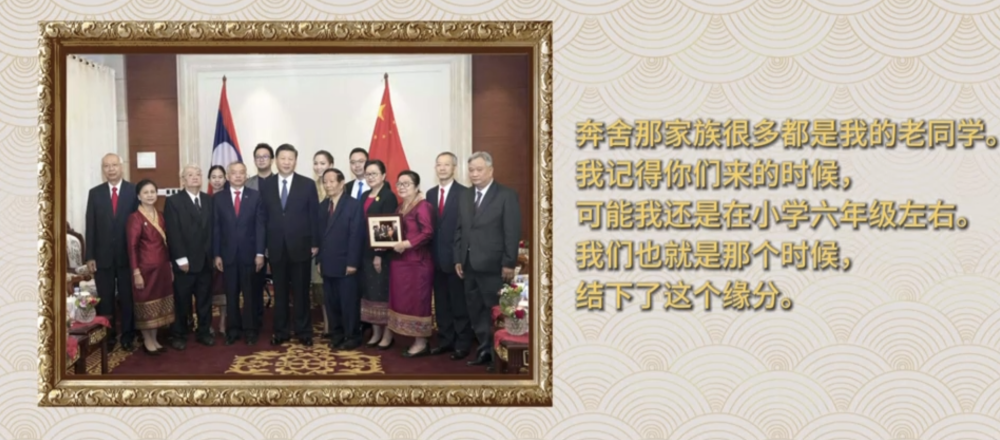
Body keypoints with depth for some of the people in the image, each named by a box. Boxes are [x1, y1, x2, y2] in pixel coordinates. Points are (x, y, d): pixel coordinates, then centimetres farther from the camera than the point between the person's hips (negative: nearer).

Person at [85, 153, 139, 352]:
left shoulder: (134, 191, -1)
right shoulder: (95, 193, 5)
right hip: (102, 256, 2)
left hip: (127, 255, -2)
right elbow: (90, 226, 3)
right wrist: (90, 256, -2)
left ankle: (127, 337, 18)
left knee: (128, 298, 7)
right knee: (105, 300, 8)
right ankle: (108, 337, 20)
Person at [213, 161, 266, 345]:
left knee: (250, 294, 6)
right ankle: (233, 330, 16)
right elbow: (216, 228, 3)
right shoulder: (218, 198, 5)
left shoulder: (255, 196, 2)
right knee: (231, 295, 7)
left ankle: (250, 330, 15)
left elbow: (260, 226, -2)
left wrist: (260, 253, -7)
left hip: (249, 253, -1)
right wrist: (216, 254, -2)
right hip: (228, 254, 1)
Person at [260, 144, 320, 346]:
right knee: (280, 292, 9)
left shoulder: (308, 184, 0)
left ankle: (303, 332, 16)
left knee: (301, 292, 6)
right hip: (276, 247, 2)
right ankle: (281, 331, 18)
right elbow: (264, 217, 5)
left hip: (300, 246, -2)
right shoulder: (266, 186, 6)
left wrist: (315, 243, -4)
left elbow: (314, 216, -1)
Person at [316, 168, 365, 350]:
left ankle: (352, 337, 10)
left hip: (345, 264, -6)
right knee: (330, 302, 10)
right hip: (328, 264, 6)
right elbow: (320, 234, 13)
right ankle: (336, 335, 20)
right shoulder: (323, 206, 13)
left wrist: (352, 262, -15)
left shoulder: (354, 205, -6)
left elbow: (356, 236, -11)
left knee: (348, 302, 0)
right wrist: (319, 260, 7)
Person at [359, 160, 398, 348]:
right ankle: (376, 332, 18)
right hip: (365, 251, 7)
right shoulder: (365, 196, 14)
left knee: (383, 291, -2)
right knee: (369, 291, 9)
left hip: (382, 252, -7)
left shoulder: (389, 197, -9)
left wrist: (380, 254, -17)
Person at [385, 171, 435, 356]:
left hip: (417, 262, -8)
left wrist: (406, 244, -23)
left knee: (417, 301, -2)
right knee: (400, 299, 13)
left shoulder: (423, 206, -12)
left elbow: (428, 233, -21)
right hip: (399, 261, 8)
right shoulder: (400, 208, 16)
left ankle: (421, 343, 6)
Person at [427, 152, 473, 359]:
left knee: (459, 303, 3)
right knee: (441, 303, 13)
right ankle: (445, 340, 24)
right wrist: (429, 252, 4)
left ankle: (462, 344, 12)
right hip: (437, 257, 6)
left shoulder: (464, 193, -8)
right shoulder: (430, 193, 12)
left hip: (455, 257, -6)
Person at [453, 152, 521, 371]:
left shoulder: (507, 196, -6)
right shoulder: (465, 197, 14)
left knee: (495, 311, 1)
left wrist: (509, 264, -14)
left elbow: (513, 232, -10)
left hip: (493, 266, -6)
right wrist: (458, 259, 8)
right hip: (470, 265, 6)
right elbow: (460, 230, 14)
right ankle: (485, 349, 21)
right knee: (476, 311, 11)